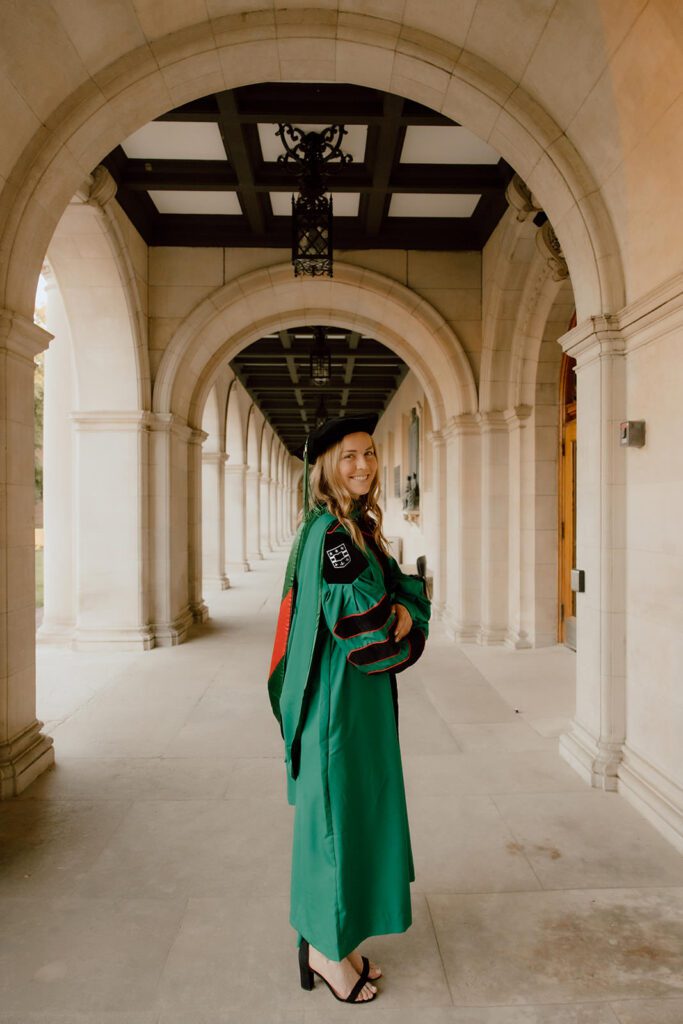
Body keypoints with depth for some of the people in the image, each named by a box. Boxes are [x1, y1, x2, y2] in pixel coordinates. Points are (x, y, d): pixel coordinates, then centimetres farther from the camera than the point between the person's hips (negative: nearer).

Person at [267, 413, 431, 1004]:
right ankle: (325, 948, 24)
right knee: (337, 810, 4)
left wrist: (403, 613, -11)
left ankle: (334, 937, 34)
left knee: (357, 810, 17)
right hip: (339, 695, -9)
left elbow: (401, 590, 11)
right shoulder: (329, 530, -17)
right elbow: (354, 613, -24)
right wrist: (397, 619, -5)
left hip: (364, 692, 9)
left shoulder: (361, 525, 11)